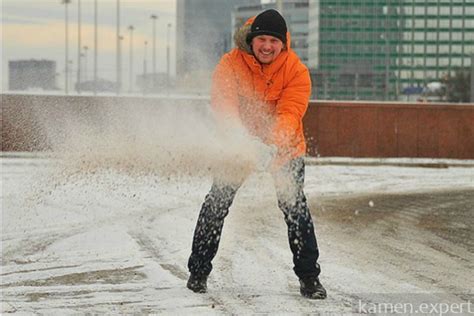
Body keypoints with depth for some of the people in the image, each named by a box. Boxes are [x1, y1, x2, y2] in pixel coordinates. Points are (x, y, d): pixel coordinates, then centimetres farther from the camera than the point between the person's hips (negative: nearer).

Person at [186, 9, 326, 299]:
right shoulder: (230, 65, -16)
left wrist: (272, 142, -48)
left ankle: (309, 277, 3)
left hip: (284, 148, 0)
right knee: (216, 205, -4)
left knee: (296, 208, -9)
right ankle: (198, 272, 11)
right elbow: (223, 105, -28)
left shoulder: (296, 71, -16)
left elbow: (289, 113, -27)